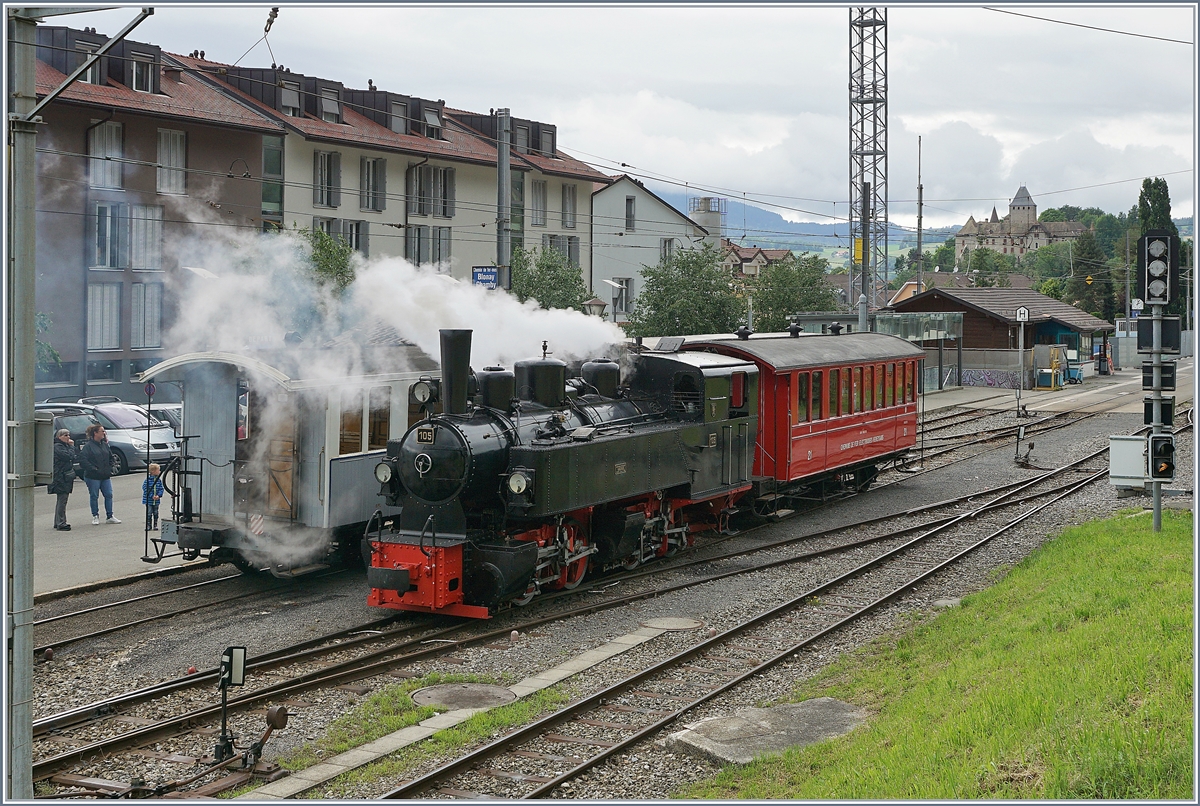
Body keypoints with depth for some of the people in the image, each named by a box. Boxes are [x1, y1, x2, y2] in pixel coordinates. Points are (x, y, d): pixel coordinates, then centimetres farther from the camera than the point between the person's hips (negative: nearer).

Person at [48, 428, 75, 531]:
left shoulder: (64, 446, 20)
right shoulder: (57, 447, -12)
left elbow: (72, 458, 16)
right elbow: (69, 456, -23)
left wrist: (71, 446, 6)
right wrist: (71, 446, -11)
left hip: (66, 477, 11)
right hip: (61, 477, -11)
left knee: (61, 500, 15)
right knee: (62, 500, -11)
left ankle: (58, 522, 21)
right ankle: (61, 523, -10)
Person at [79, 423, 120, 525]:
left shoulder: (105, 445, 11)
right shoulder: (88, 446, -9)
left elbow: (110, 457, 23)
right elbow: (83, 460, -16)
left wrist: (110, 469, 10)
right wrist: (93, 469, -17)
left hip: (105, 476, 6)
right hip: (93, 477, -6)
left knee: (109, 495, 4)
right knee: (94, 496, 3)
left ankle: (110, 517, 11)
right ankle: (95, 517, 15)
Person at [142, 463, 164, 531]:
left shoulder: (159, 480, 1)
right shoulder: (148, 480, -12)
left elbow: (161, 489, 3)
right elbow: (145, 489, -13)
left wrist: (158, 495, -15)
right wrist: (152, 496, -19)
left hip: (156, 501, 4)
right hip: (149, 500, -4)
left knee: (155, 513, 10)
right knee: (149, 513, -1)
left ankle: (155, 525, 20)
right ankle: (148, 526, 7)